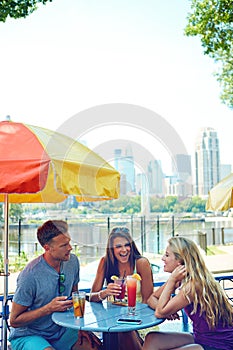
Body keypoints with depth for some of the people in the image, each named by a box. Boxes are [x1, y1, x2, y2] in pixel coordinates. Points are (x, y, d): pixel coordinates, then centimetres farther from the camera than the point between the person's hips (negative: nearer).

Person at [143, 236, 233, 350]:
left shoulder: (194, 284, -24)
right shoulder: (181, 279, 1)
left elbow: (160, 313, -20)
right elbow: (152, 298, 9)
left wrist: (172, 280, -20)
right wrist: (166, 310, -11)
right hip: (200, 338, 8)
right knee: (151, 339, -4)